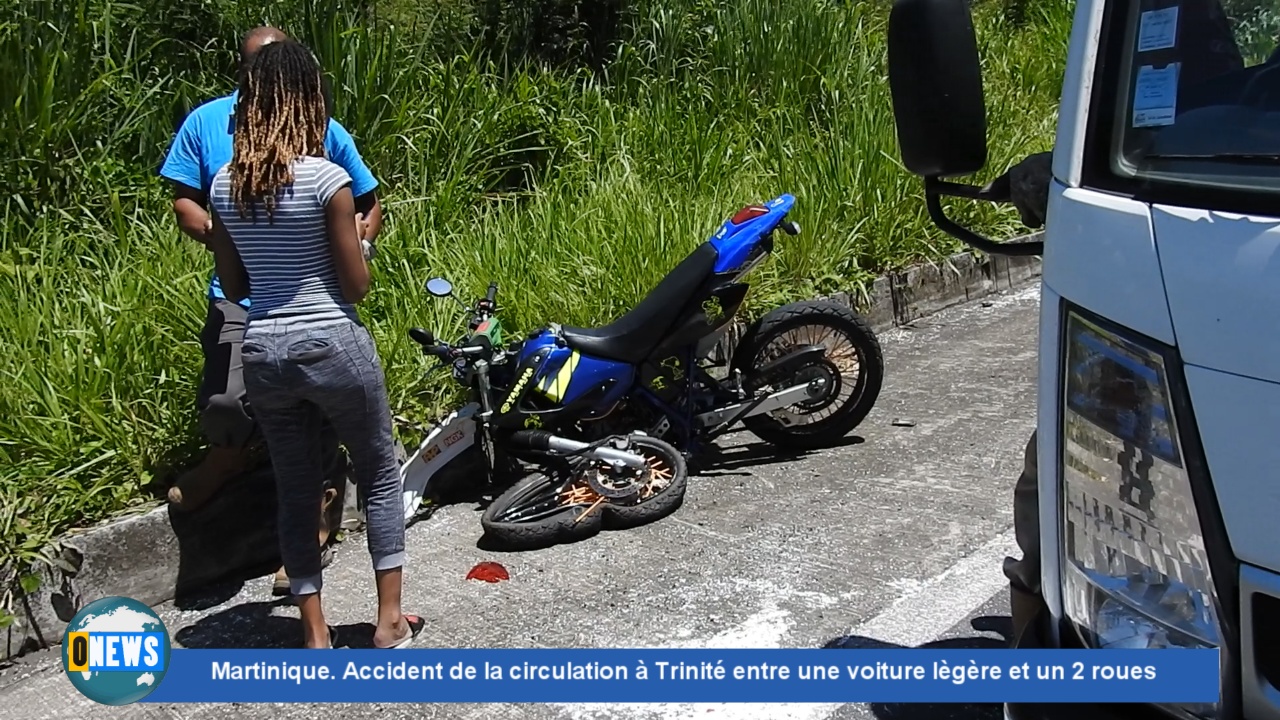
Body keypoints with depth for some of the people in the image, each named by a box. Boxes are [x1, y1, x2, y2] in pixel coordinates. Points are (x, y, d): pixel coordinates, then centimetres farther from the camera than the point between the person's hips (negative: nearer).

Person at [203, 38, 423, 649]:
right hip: (332, 347, -4)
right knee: (380, 474, 14)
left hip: (262, 353, 5)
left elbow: (233, 287, 8)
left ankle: (314, 633, 19)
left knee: (295, 489, 14)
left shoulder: (225, 185, 1)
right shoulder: (326, 178, -14)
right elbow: (357, 286, -10)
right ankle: (390, 619, 16)